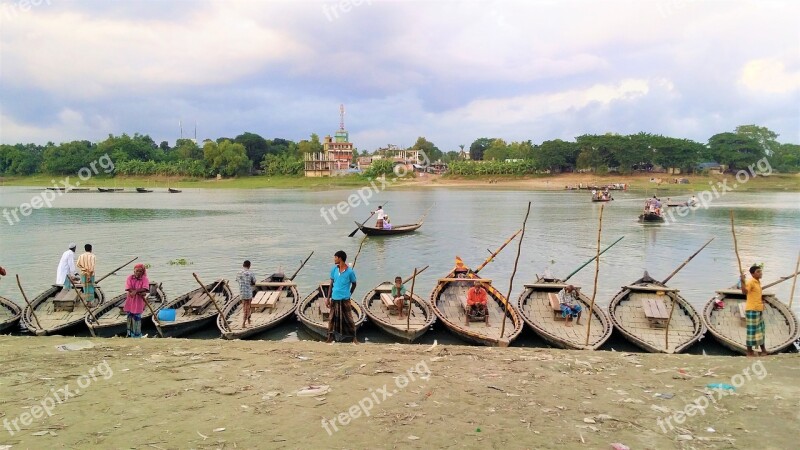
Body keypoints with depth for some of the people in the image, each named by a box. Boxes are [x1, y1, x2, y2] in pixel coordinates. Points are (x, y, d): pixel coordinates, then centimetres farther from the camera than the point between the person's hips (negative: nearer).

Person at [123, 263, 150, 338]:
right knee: (130, 316, 11)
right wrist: (140, 293, -21)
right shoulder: (130, 278, -2)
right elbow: (129, 289, -13)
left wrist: (135, 291, -29)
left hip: (139, 301, -2)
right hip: (130, 300, 3)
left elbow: (145, 289, -19)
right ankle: (130, 333, 23)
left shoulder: (144, 279, -5)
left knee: (137, 317, 0)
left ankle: (137, 334, 9)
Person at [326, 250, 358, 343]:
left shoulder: (350, 271, -12)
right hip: (334, 299, 4)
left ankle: (354, 337, 17)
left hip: (345, 300, -3)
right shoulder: (334, 269, 0)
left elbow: (354, 284, 3)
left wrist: (348, 295, 8)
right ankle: (330, 338, 22)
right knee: (332, 319, 11)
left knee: (348, 319, 4)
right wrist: (328, 298, 6)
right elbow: (331, 284, 7)